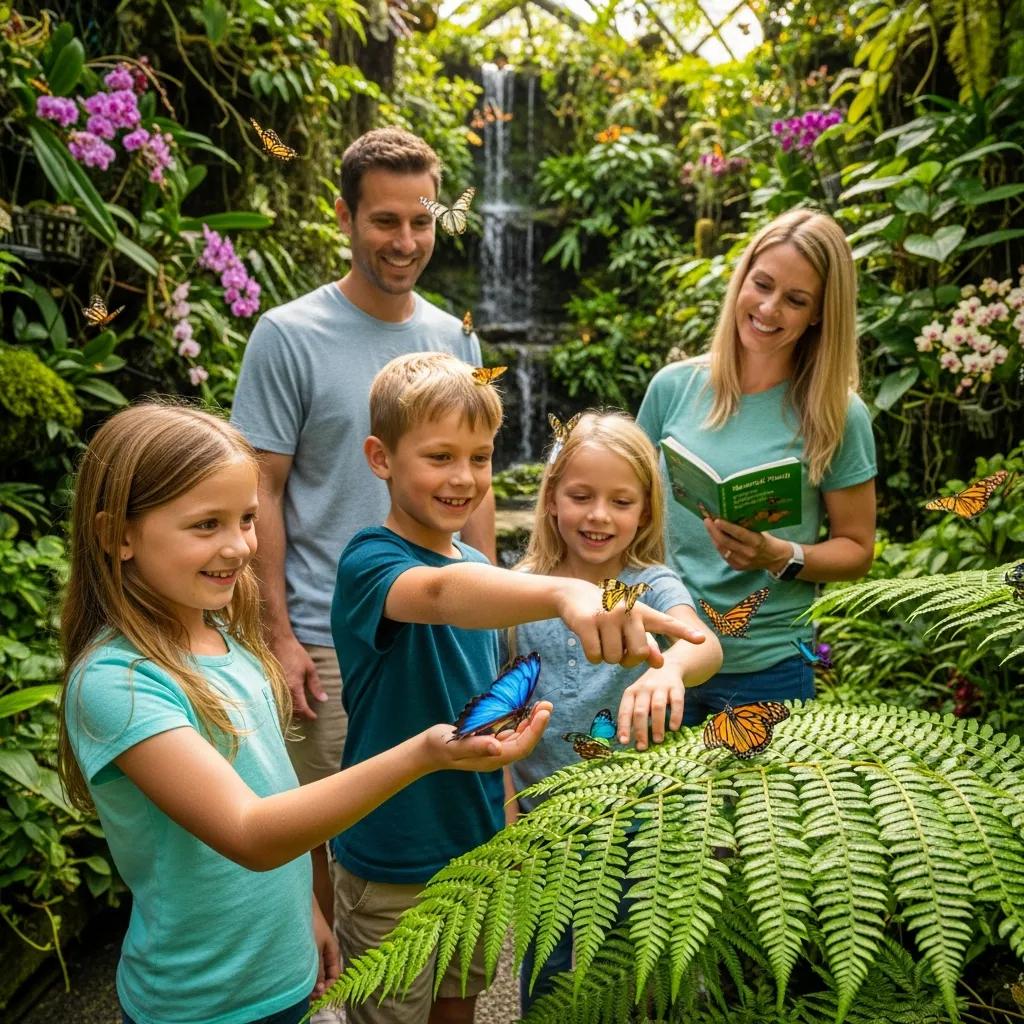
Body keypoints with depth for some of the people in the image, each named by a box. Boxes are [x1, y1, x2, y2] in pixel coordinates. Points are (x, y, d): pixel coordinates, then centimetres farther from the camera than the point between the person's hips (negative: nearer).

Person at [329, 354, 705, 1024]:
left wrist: (505, 816, 10)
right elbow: (438, 592, -45)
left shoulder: (477, 567, 2)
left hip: (477, 848, 7)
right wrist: (564, 591, -63)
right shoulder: (370, 561, -21)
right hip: (393, 866, -6)